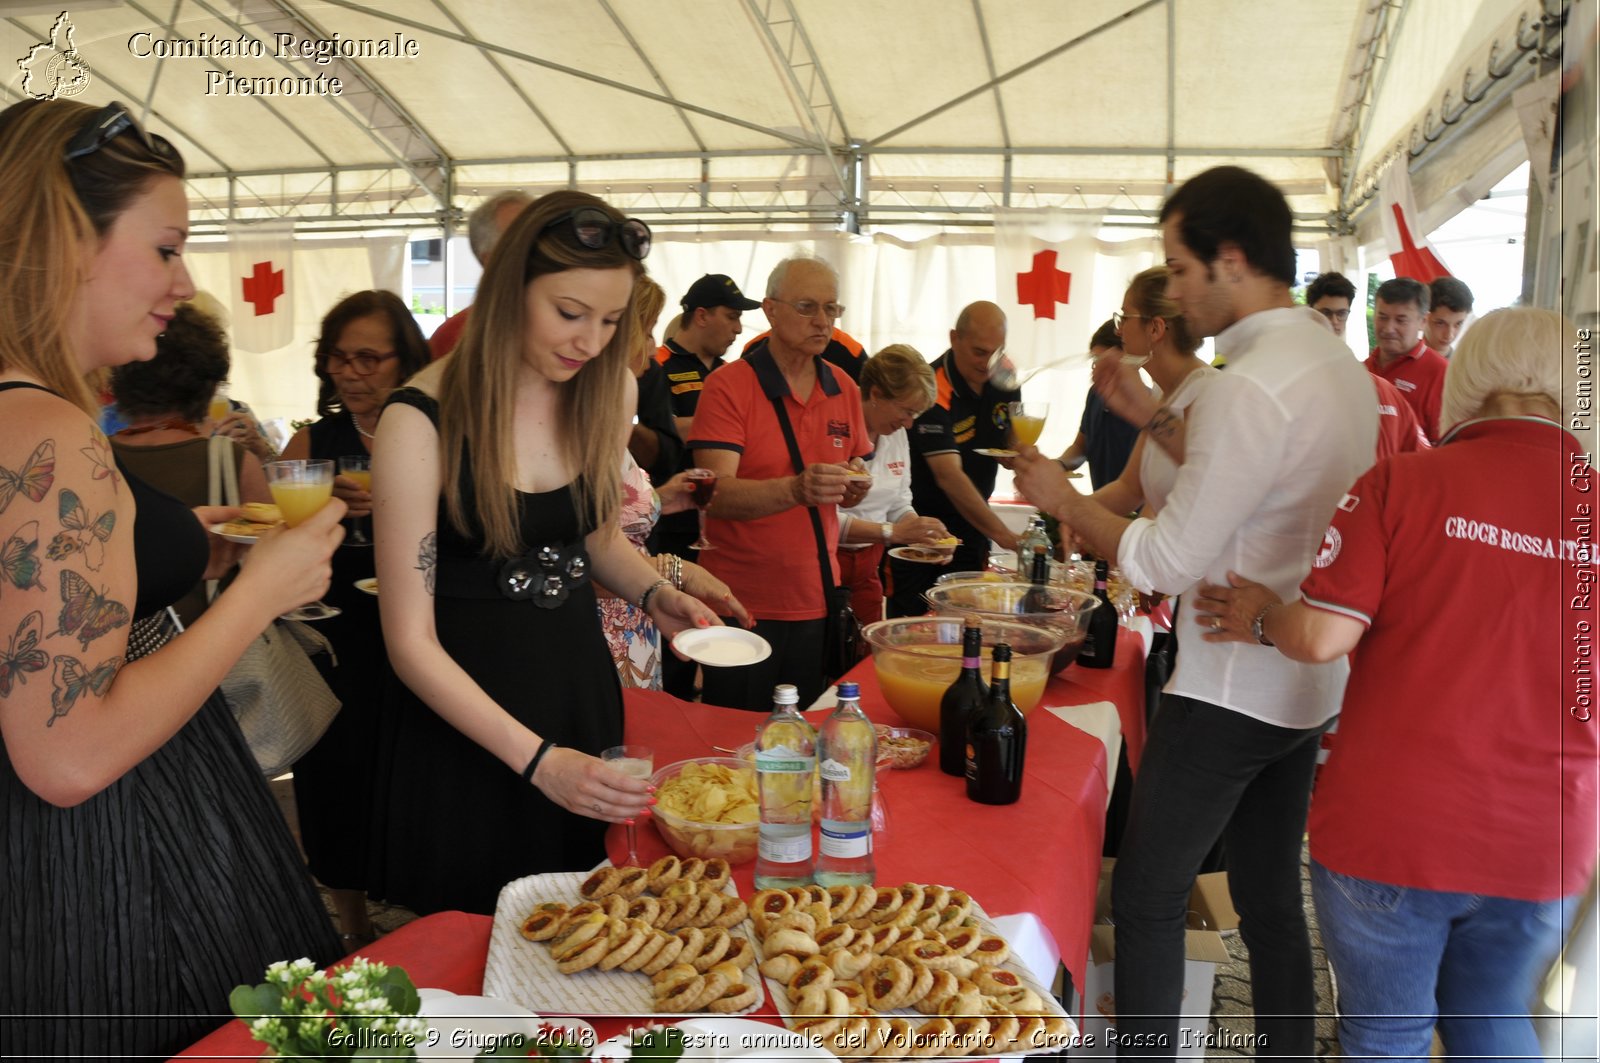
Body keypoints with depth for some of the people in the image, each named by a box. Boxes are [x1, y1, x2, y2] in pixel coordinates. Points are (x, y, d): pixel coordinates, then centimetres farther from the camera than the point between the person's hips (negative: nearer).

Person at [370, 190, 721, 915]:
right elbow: (411, 641, -18)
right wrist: (537, 759, -25)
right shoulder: (421, 421, -18)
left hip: (580, 677, 5)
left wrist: (654, 594, -4)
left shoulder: (608, 392, -2)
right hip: (464, 699, -4)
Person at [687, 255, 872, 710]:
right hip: (743, 602, -4)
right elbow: (718, 495, -20)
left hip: (817, 599, 5)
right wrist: (797, 489, -36)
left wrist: (854, 486, -5)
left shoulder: (844, 389, 8)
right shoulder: (728, 386, -10)